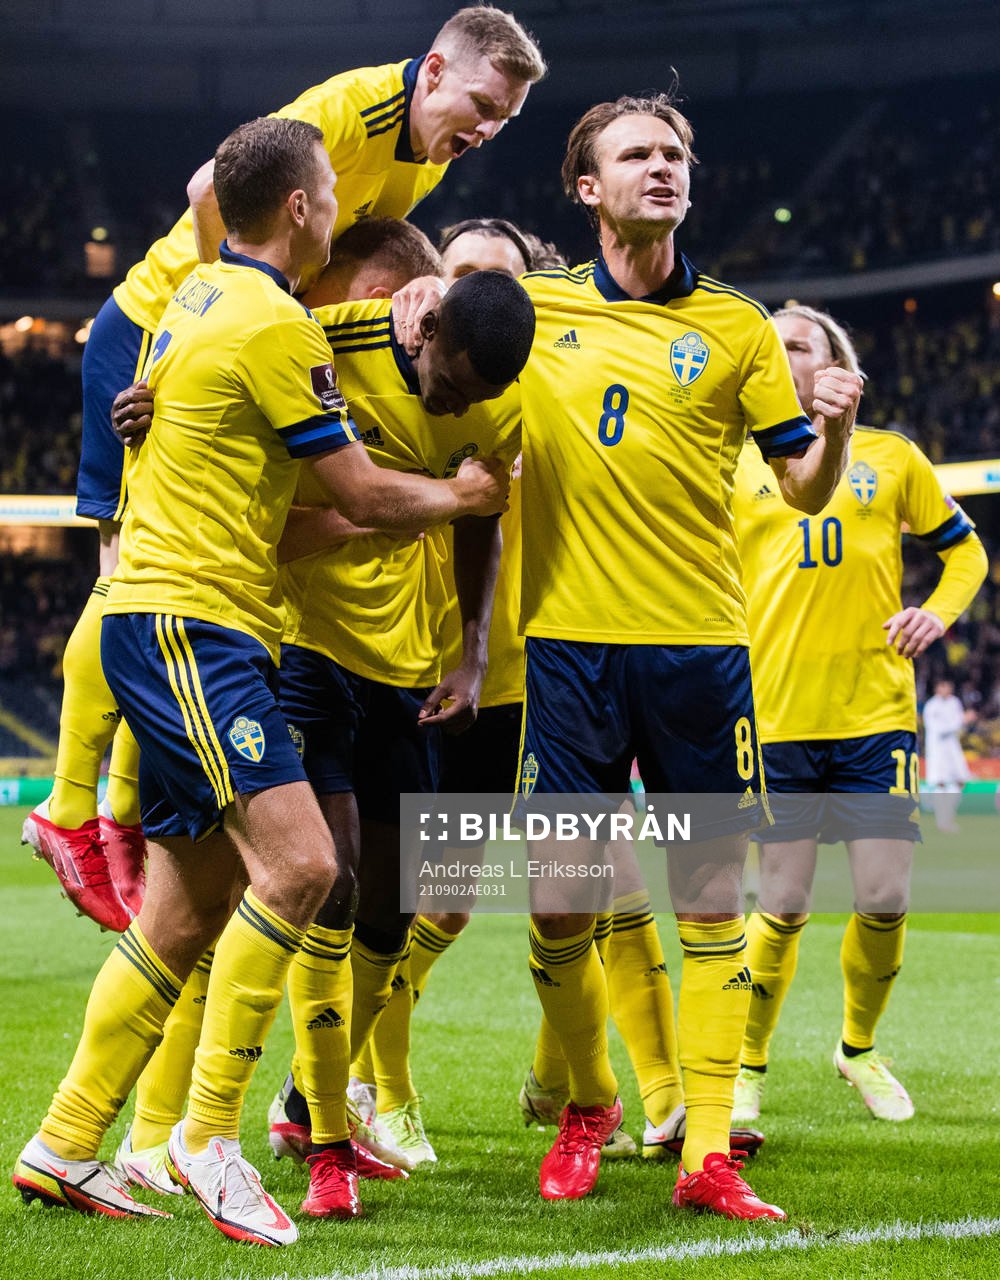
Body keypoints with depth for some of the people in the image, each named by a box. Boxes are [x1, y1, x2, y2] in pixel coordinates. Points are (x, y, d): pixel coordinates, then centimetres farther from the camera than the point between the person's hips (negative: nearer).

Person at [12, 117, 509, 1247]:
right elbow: (362, 495, -7)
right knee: (298, 864, -18)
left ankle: (64, 1147, 13)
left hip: (169, 628, 10)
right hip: (189, 620, -10)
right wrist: (466, 493, 12)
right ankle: (208, 1134, -14)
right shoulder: (272, 324, -11)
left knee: (189, 912, 9)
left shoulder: (203, 295, 18)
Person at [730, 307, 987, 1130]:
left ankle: (860, 1047, 23)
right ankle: (747, 1065, 17)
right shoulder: (735, 464, 6)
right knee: (784, 908, -3)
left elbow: (965, 549, 16)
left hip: (876, 712, 1)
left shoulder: (890, 456, 8)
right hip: (776, 715, -1)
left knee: (885, 899, -3)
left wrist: (936, 613, -3)